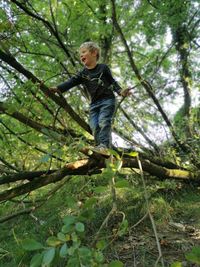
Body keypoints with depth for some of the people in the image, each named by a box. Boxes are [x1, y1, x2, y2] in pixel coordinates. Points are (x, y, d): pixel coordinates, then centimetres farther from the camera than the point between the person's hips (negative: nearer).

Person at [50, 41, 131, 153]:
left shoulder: (103, 68, 5)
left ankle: (104, 145, -32)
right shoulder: (82, 74, 11)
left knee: (104, 121, -23)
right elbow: (71, 82, -4)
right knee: (94, 126, -9)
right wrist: (58, 88, -21)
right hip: (94, 103, 4)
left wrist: (120, 91, -13)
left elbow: (112, 82, 6)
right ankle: (102, 152, -9)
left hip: (108, 100, -3)